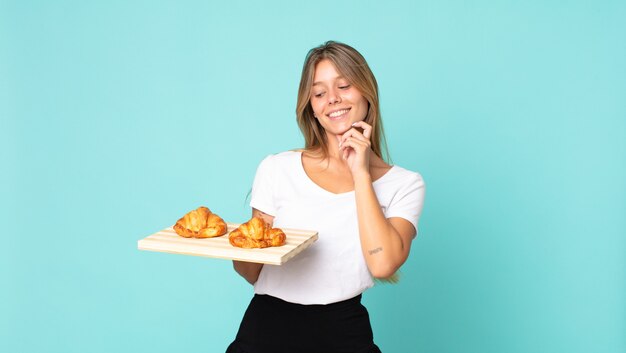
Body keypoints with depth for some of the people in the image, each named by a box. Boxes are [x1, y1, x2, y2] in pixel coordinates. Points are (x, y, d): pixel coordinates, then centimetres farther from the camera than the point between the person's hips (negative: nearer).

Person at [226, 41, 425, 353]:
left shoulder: (404, 185, 4)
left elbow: (382, 264, -12)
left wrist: (361, 174, -7)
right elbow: (254, 273, 7)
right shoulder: (277, 169, 4)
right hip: (267, 327, 1)